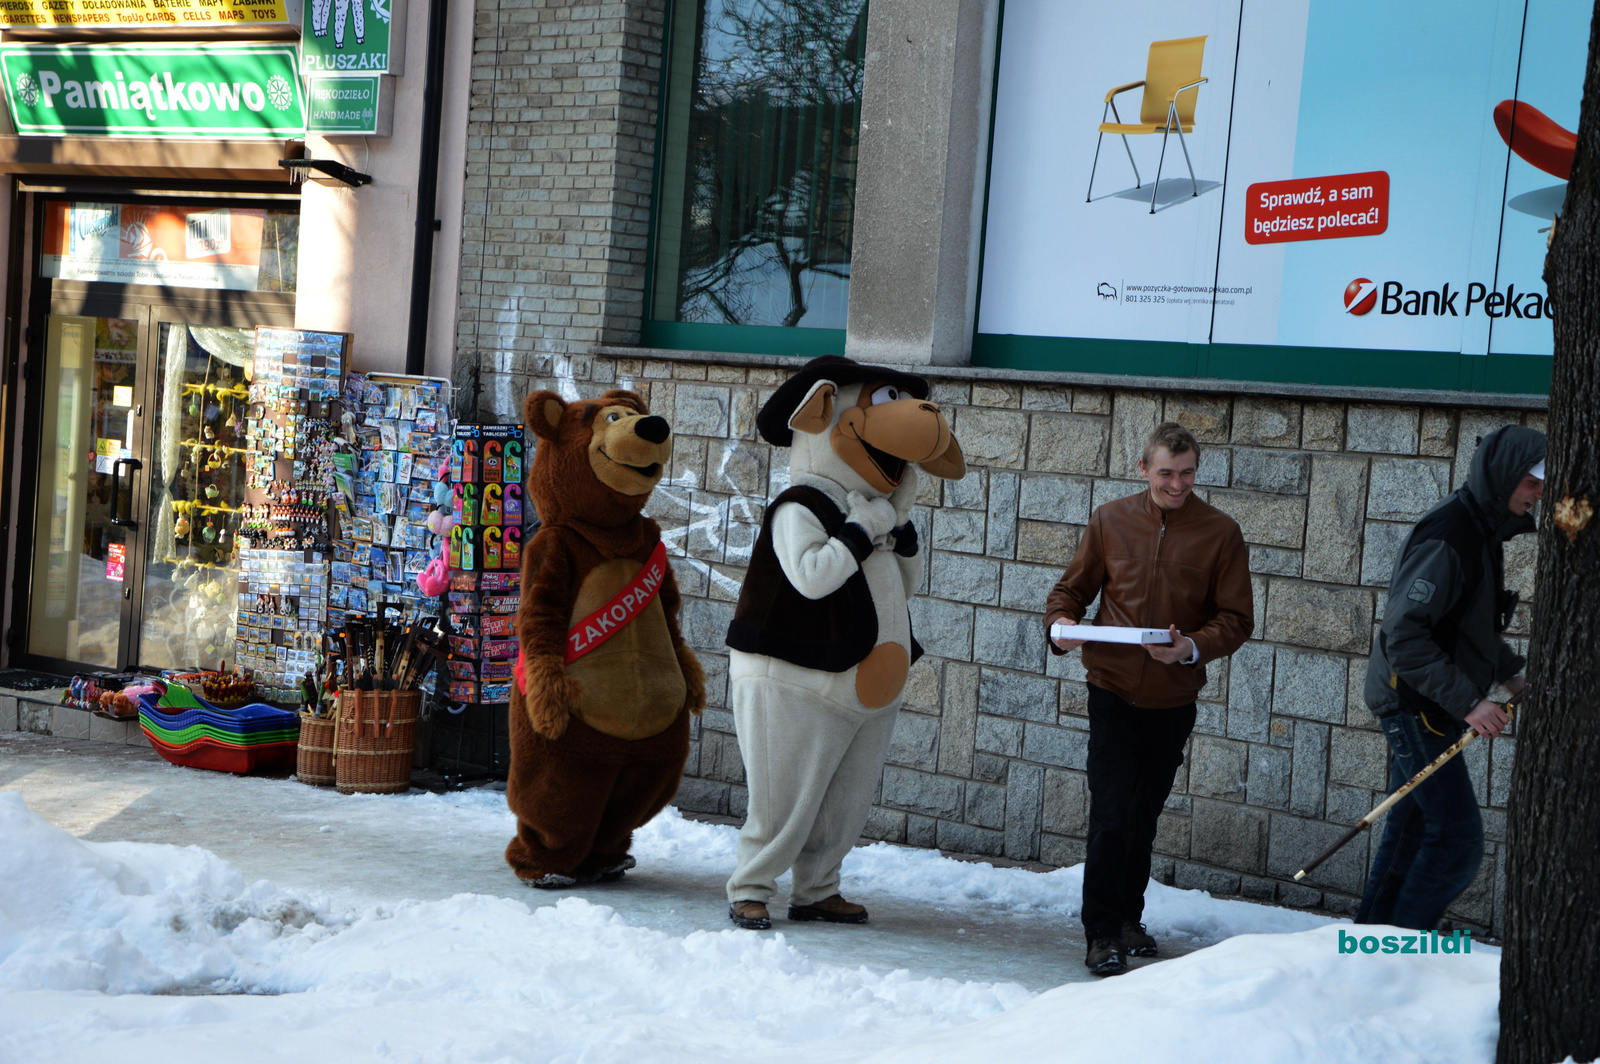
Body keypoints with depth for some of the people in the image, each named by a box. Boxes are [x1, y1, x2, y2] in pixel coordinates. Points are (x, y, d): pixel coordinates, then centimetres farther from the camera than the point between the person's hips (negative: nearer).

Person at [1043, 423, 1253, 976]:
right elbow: (1072, 588, 9)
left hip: (1174, 700, 1)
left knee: (1144, 817, 17)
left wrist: (1193, 648, -22)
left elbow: (1236, 619, -3)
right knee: (1110, 816, -9)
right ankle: (1103, 932, 1)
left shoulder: (1219, 532, -4)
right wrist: (1061, 623, -13)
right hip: (1114, 693, -1)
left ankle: (1128, 919, 33)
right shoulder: (1109, 522, -1)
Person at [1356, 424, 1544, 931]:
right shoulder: (1447, 536, -21)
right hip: (1414, 704, -10)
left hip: (1432, 710, 10)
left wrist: (1508, 672, 12)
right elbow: (1404, 636, -26)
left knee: (1411, 832, 15)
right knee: (1458, 842, -10)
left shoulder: (1482, 532, 12)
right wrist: (1467, 702, -26)